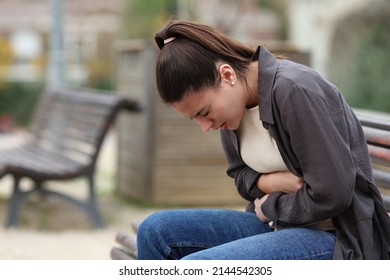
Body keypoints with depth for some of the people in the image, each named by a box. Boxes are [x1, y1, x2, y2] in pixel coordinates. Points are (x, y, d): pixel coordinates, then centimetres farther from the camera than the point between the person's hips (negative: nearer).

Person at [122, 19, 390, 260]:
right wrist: (270, 183, -7)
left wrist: (269, 206, -6)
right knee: (156, 230, -4)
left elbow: (331, 196, -23)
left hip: (334, 238, -9)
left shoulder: (293, 90, -22)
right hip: (279, 224, 9)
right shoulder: (231, 100, 3)